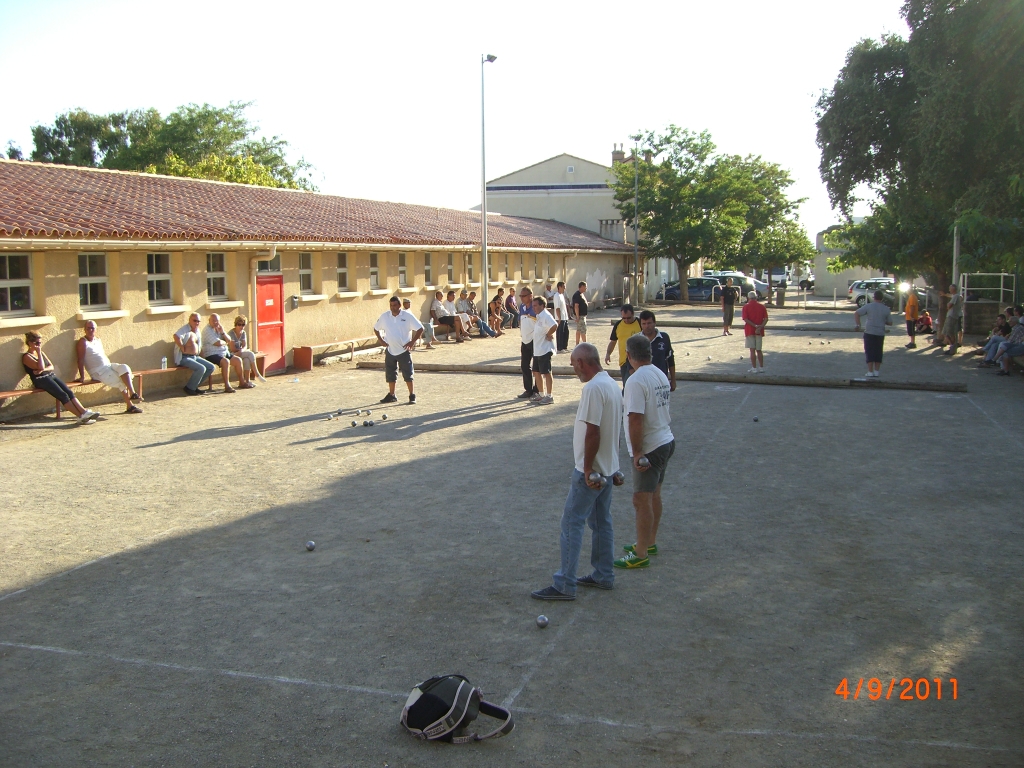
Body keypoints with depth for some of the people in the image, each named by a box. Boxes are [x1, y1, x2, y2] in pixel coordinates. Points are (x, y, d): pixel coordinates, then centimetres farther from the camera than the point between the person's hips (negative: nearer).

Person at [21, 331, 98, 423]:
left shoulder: (41, 353, 22)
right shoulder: (27, 357, -1)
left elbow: (51, 366, 13)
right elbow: (40, 367, -15)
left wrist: (43, 370, -8)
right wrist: (39, 352, -9)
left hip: (52, 376, 7)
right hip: (41, 380, -7)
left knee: (69, 392, -16)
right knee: (63, 395, -23)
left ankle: (84, 411, -29)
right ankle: (81, 416, -31)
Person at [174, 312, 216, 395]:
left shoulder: (197, 330, 15)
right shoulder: (185, 329, -12)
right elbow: (176, 337, -33)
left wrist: (197, 353, 14)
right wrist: (183, 349, -25)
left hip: (195, 357, 9)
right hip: (184, 358, -9)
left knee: (212, 367, -2)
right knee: (201, 368, -28)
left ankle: (194, 386, 5)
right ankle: (189, 388, -10)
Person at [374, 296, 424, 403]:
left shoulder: (408, 316, -9)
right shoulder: (384, 317, 1)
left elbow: (420, 328, -7)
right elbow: (376, 328, 16)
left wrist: (412, 342, -11)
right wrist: (381, 340, 3)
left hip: (404, 350, -4)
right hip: (390, 350, 4)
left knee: (408, 374, -2)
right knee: (390, 374, 9)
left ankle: (412, 395, 6)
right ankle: (391, 395, 21)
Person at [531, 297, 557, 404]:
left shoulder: (545, 316, -16)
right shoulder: (539, 316, 15)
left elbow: (555, 326, -32)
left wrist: (548, 335, -20)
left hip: (545, 350, -10)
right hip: (537, 350, 10)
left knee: (546, 373, -3)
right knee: (536, 372, 14)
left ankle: (549, 397, 4)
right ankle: (541, 395, 24)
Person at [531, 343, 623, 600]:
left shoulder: (592, 388, -21)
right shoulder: (612, 384, 9)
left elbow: (593, 432, -25)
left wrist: (587, 469, -19)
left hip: (590, 472, -10)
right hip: (607, 469, 10)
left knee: (571, 525, -4)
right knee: (602, 522, 17)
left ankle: (564, 585, 0)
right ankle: (604, 576, 27)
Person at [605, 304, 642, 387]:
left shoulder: (640, 324, -5)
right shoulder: (618, 325, 8)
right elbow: (613, 341, 17)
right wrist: (608, 353, 3)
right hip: (623, 360, 5)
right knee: (626, 386, 10)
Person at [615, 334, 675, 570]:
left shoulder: (636, 381, -21)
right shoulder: (661, 375, 7)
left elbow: (636, 420, -26)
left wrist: (637, 453, -21)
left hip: (649, 449, -10)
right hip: (666, 441, 10)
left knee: (642, 500, -4)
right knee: (654, 495, 20)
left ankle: (641, 554, 1)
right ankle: (650, 542, 33)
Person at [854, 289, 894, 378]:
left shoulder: (869, 306, -6)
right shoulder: (886, 309, 2)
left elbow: (856, 313, -9)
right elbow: (890, 323, 7)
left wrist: (857, 324, 0)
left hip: (869, 332, -3)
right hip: (880, 334, 3)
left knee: (869, 352, 2)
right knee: (878, 353, 11)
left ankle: (870, 372, 0)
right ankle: (876, 372, 12)